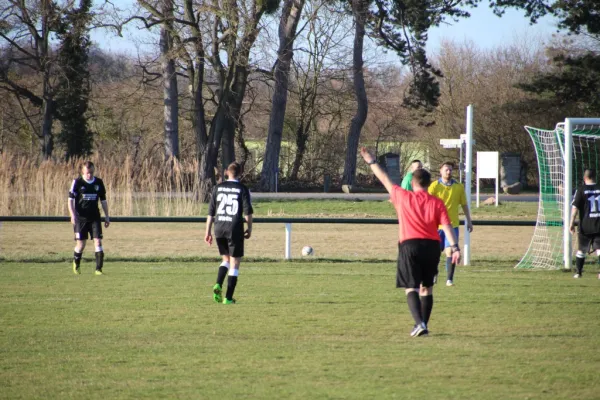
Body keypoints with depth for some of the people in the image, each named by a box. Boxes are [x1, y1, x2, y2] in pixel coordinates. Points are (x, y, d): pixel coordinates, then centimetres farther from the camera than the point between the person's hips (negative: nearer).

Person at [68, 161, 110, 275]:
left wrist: (107, 217, 13)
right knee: (81, 244, 0)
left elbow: (103, 200, 14)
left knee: (98, 241, -10)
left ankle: (98, 269, -8)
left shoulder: (98, 182, 4)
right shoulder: (77, 182, -5)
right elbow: (70, 199, -5)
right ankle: (76, 265, 28)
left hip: (94, 217, 2)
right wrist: (73, 215, -15)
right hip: (81, 218, -2)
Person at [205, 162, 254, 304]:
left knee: (226, 259, 21)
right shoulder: (242, 189, -2)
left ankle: (218, 285, -4)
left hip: (219, 228, 3)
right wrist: (249, 229, 5)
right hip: (235, 229, -3)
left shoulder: (218, 188, 6)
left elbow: (211, 211, 6)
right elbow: (247, 211, -8)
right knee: (235, 263, 6)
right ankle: (228, 298, 1)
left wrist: (208, 231, 10)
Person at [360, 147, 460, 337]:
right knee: (426, 287, 15)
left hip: (410, 245, -2)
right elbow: (447, 226, -4)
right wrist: (455, 247, -9)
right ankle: (423, 324, 16)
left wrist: (371, 162, 26)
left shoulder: (403, 197, 3)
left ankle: (419, 323, -21)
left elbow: (385, 180, 15)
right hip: (432, 246, 2)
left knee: (411, 288, -4)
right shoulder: (437, 203, 6)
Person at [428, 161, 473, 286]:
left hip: (452, 224, 1)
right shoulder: (434, 186, -4)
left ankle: (449, 279, -9)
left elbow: (464, 204, 14)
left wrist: (469, 221, 15)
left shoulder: (459, 187, 5)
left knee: (450, 251, -12)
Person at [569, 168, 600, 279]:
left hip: (585, 225, -1)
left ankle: (578, 272, 20)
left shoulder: (581, 189, -4)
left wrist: (572, 223, -7)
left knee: (581, 249, 14)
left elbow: (575, 207, -10)